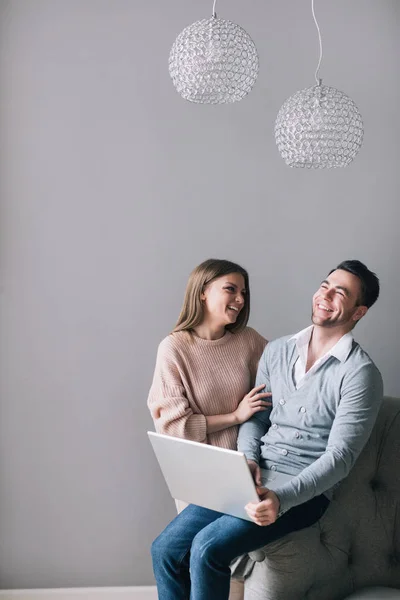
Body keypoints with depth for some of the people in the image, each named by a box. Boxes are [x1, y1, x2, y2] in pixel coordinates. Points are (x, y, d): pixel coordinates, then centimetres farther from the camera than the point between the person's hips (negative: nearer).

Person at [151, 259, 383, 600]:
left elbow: (339, 456, -16)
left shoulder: (361, 374, -10)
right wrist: (248, 460, -6)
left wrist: (282, 498, -28)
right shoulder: (278, 351, 9)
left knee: (208, 548, -26)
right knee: (166, 549, -9)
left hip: (305, 491, -6)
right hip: (255, 477, 6)